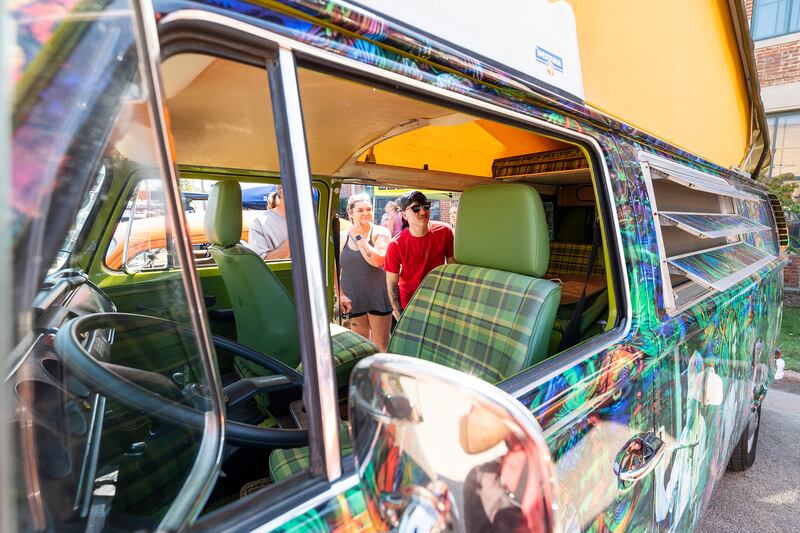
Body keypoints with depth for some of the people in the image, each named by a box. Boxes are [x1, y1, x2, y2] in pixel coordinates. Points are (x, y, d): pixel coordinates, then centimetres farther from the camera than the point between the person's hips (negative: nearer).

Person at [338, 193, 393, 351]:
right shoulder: (342, 237, 2)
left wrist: (359, 237, -17)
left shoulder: (380, 233, -6)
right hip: (353, 300, 3)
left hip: (378, 299, -3)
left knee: (381, 348, 7)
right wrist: (340, 295, -2)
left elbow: (378, 261, -22)